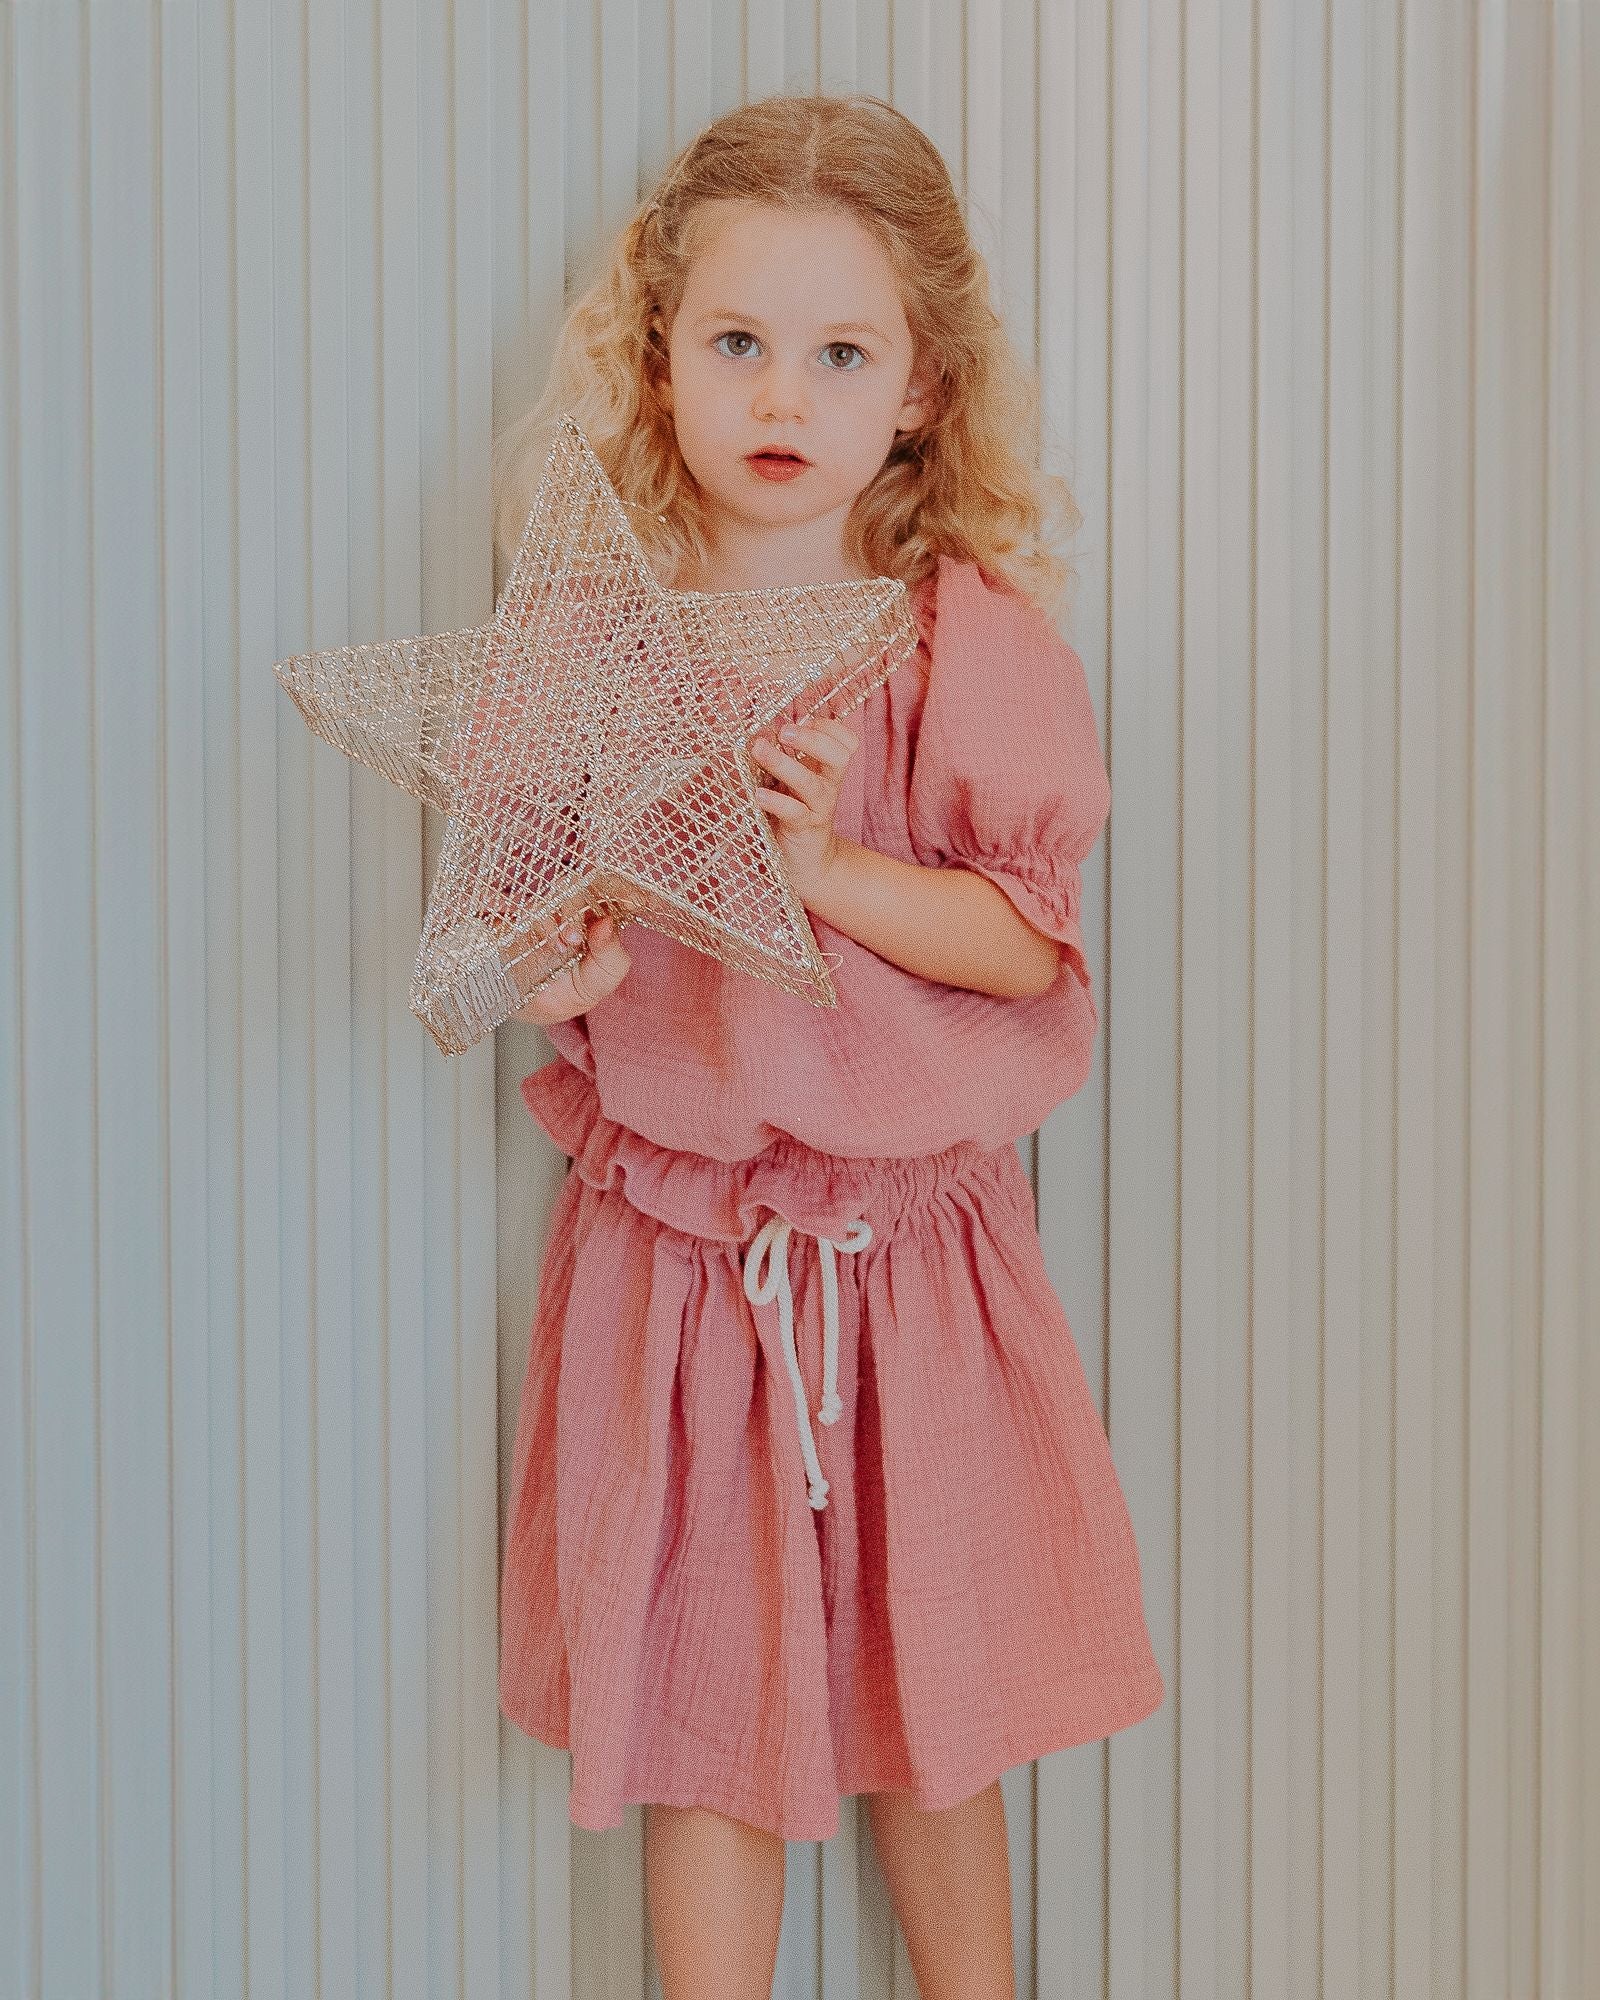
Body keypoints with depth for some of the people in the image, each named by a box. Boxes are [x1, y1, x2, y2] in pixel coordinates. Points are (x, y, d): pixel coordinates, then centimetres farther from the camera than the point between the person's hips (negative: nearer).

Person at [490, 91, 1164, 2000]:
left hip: (907, 1246, -1)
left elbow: (1032, 937, -8)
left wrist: (834, 872, -22)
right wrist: (548, 967, -15)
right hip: (666, 1244, 1)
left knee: (933, 1718, 11)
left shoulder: (968, 636, -7)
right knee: (696, 1710, 10)